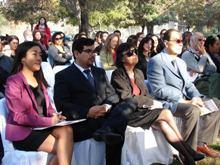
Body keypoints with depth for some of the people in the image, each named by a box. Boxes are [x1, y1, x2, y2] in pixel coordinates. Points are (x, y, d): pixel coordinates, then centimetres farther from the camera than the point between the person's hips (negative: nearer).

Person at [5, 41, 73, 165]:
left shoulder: (39, 80, 16)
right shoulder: (14, 82, -8)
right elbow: (18, 116, -15)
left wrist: (55, 116, -8)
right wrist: (50, 121, -18)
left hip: (43, 126, 6)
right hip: (23, 132, -6)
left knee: (67, 130, -25)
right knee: (63, 148, -23)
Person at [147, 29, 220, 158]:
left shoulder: (181, 62, 17)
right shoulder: (156, 61, -11)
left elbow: (188, 84, 16)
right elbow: (159, 90, -19)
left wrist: (196, 97, -8)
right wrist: (185, 101, -22)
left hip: (185, 100, 9)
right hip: (167, 102, -9)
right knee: (193, 110, -33)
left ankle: (201, 143, 6)